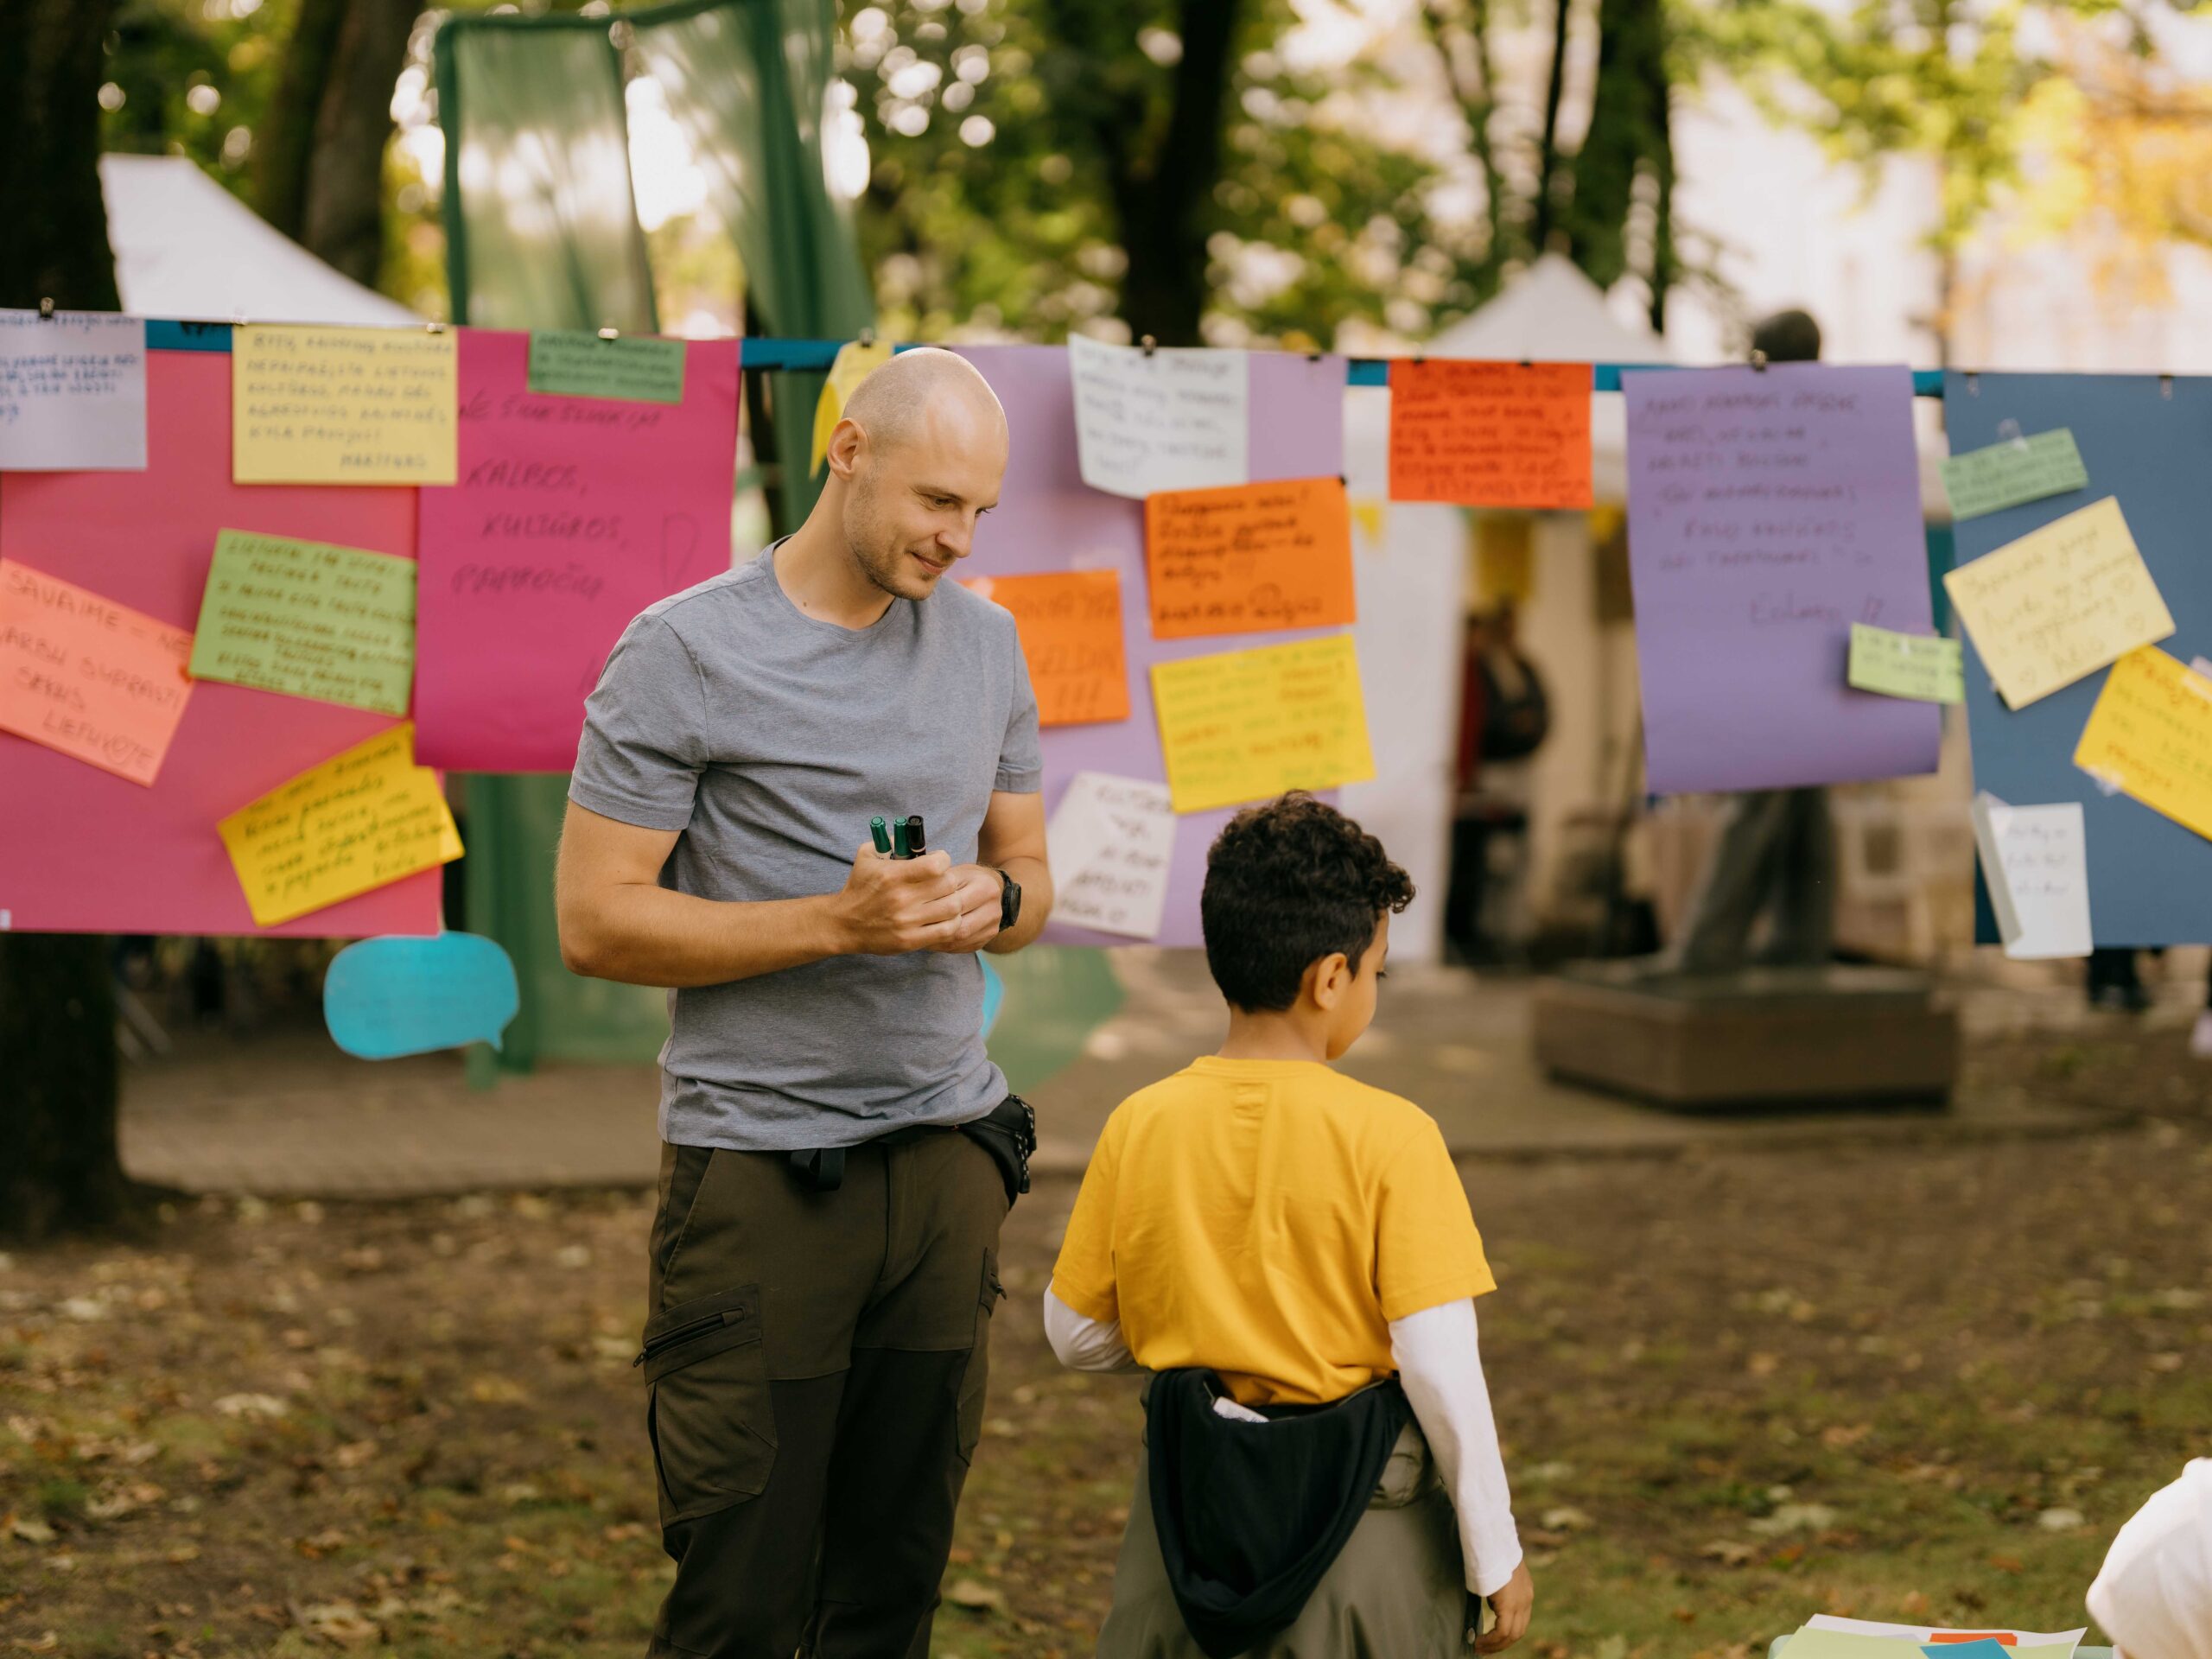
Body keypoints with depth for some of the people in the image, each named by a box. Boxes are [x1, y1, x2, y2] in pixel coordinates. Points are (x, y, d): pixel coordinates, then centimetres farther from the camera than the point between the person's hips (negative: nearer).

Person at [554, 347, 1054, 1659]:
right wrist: (837, 922, -18)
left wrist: (995, 900, -4)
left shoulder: (986, 644, 12)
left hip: (951, 1149, 5)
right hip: (760, 1168, -5)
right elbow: (596, 923, -9)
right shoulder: (686, 653, -6)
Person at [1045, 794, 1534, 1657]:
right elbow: (1440, 1363, -14)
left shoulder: (1140, 1126, -3)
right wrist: (1496, 1555, -5)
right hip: (1358, 1511, -3)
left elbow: (1076, 1336, 4)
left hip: (1190, 1492, 4)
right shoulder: (1390, 1136, -14)